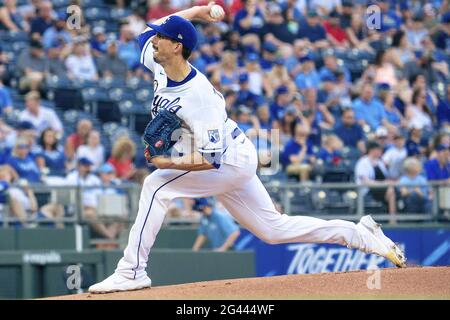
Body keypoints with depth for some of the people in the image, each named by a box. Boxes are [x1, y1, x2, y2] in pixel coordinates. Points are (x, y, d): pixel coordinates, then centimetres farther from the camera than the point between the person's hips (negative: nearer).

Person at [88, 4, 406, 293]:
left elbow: (211, 159, -32)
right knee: (274, 228, 15)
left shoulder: (199, 97, -31)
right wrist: (196, 11, 7)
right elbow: (149, 30, 12)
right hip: (235, 161, 10)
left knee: (156, 186, -21)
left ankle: (132, 272, -17)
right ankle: (363, 235, 22)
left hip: (231, 161, -10)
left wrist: (167, 163, -34)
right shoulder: (160, 66, -8)